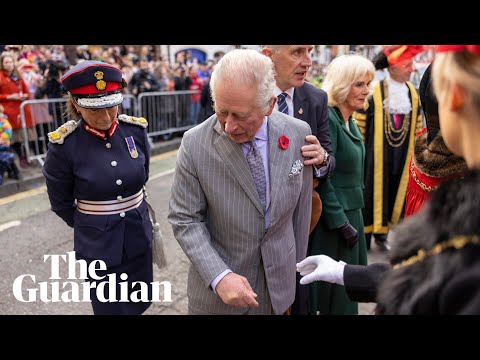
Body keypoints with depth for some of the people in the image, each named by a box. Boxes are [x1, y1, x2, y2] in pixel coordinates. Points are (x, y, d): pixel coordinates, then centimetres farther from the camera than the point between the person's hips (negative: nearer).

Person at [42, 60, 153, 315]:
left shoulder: (136, 130, -8)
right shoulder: (63, 144, -18)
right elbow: (61, 203, -3)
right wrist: (89, 224, 10)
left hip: (139, 235, 4)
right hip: (98, 246, -3)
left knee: (141, 302, 20)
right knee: (111, 308, 14)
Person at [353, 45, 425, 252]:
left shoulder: (412, 93, 7)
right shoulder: (374, 91, -11)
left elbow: (417, 125, 14)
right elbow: (359, 123, -8)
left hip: (402, 153, 5)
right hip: (376, 152, -5)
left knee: (394, 193, 10)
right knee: (372, 192, 3)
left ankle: (381, 232, 24)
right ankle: (364, 234, 16)